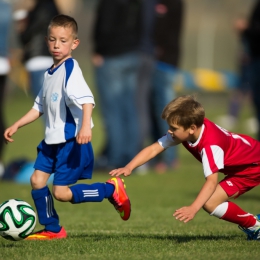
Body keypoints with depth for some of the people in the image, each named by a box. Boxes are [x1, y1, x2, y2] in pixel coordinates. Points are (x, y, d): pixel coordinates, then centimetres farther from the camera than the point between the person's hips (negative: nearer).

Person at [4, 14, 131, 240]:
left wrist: (85, 125, -46)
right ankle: (52, 229, 16)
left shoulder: (70, 69, -15)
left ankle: (111, 189, 6)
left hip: (71, 140, -9)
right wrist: (16, 126, 21)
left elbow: (86, 99, -31)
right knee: (37, 179, 4)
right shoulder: (50, 74, 13)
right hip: (52, 139, 9)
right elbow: (39, 107, 24)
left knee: (61, 192, -10)